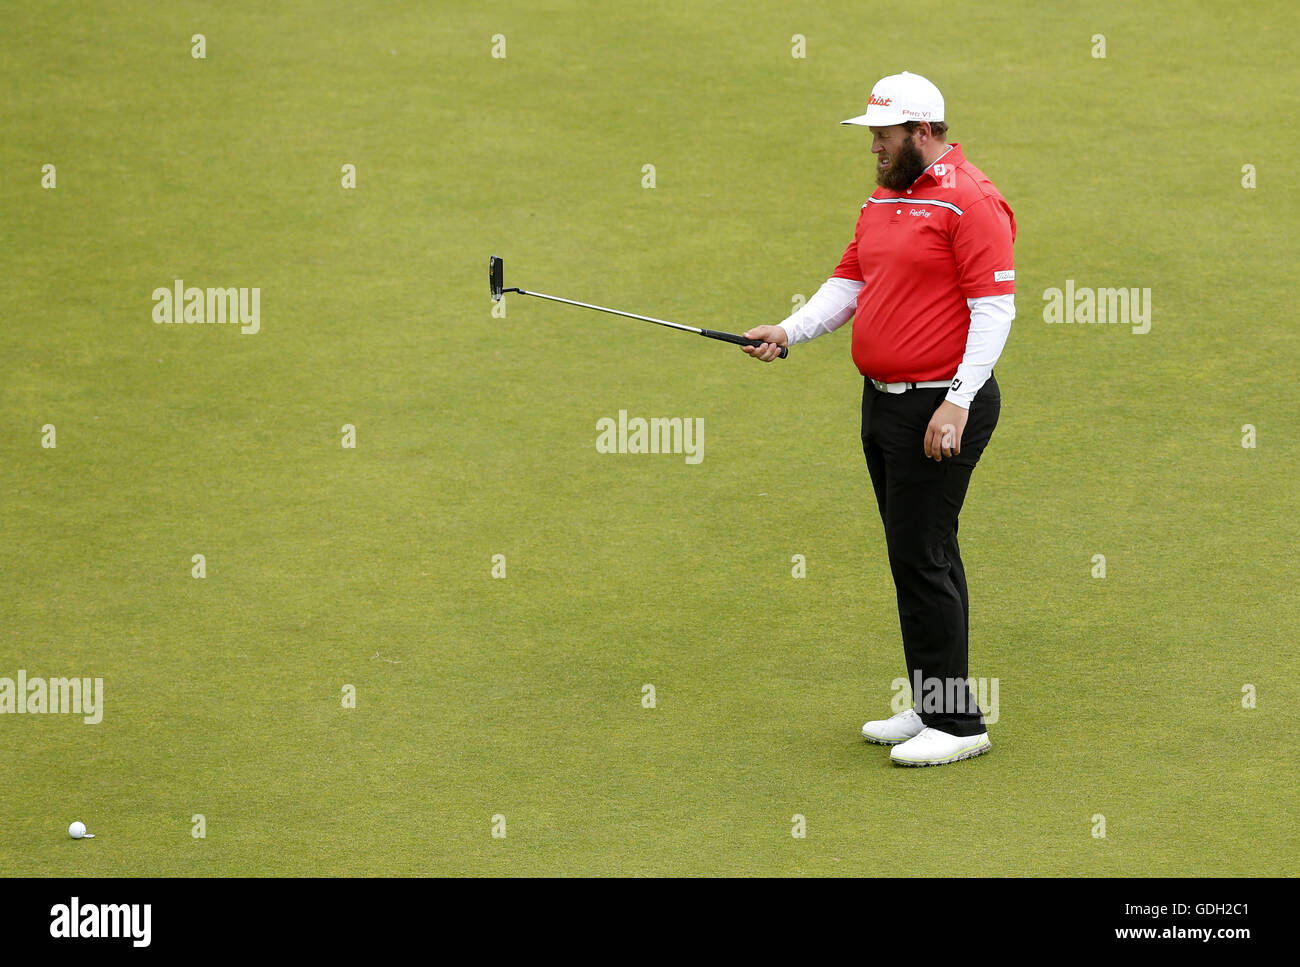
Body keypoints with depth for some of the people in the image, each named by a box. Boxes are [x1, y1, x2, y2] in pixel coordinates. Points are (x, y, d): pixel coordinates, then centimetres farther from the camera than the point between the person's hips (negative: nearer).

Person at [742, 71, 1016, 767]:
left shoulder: (971, 201, -14)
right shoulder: (883, 200, 15)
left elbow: (994, 307, -18)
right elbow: (848, 284, 18)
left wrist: (956, 403, -23)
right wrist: (790, 331, 0)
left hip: (941, 408, -9)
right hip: (883, 400, 9)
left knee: (923, 558, -9)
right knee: (915, 556, 13)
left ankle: (956, 722, -4)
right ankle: (929, 708, 20)